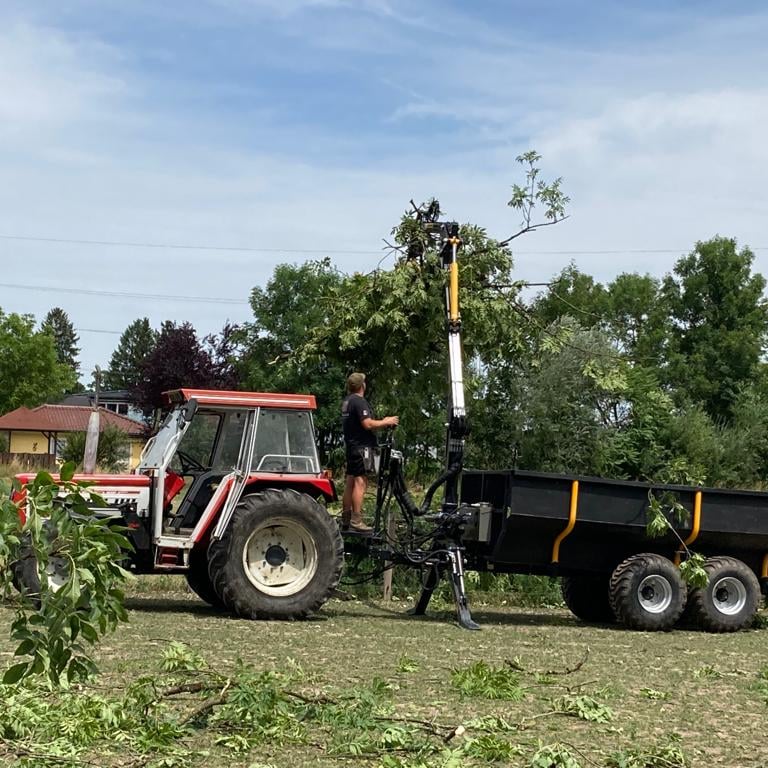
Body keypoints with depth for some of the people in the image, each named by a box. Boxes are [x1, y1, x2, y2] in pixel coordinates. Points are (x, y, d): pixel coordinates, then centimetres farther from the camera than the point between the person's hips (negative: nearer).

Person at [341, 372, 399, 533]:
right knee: (360, 482, -11)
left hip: (351, 445, 10)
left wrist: (382, 423, 17)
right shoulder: (359, 401, -14)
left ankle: (345, 520, 14)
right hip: (362, 446, -10)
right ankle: (356, 521, -15)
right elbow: (367, 424, -23)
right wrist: (386, 422, -9)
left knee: (350, 482, 11)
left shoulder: (346, 401, 15)